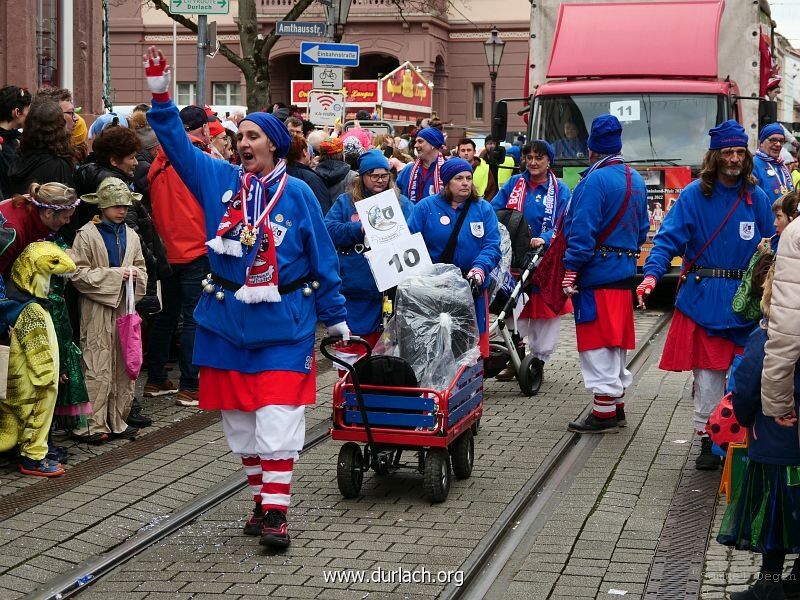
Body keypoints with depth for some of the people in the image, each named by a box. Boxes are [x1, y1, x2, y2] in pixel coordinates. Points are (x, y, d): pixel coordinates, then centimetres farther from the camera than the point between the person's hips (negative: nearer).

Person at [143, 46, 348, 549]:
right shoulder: (220, 180, 3)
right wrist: (161, 98, -13)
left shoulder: (297, 195, -4)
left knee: (277, 422, -8)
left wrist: (336, 317, 6)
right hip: (227, 319, 4)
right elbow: (178, 143, 1)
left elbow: (323, 259, 2)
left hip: (284, 323, -4)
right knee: (240, 422, 10)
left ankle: (275, 513, -2)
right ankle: (263, 501, 24)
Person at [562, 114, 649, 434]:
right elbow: (642, 228, 18)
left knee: (598, 342, -4)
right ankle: (616, 406, 24)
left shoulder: (595, 180, -15)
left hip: (596, 274, -9)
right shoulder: (636, 180, 11)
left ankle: (604, 413, -2)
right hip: (625, 270, 9)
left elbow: (583, 231, -20)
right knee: (616, 341, 16)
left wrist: (571, 270, -17)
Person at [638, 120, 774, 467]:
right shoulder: (694, 195, -4)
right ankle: (708, 439, 11)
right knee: (708, 371, 0)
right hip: (704, 299, -2)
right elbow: (669, 238, -10)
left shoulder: (757, 198, 6)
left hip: (745, 300, 3)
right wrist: (652, 274, -25)